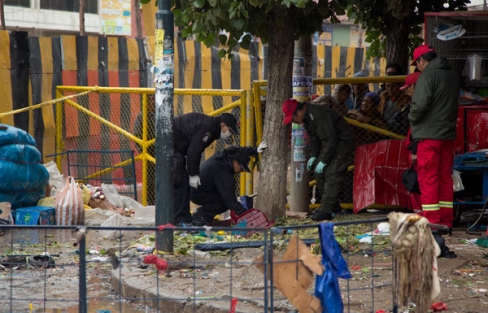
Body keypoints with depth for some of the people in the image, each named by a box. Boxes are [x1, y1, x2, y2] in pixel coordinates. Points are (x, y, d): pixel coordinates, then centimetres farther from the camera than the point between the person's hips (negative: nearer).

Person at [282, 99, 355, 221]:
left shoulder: (318, 115, -29)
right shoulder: (306, 117, 4)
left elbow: (330, 140, -28)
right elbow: (314, 137, 17)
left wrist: (323, 161, -21)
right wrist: (314, 156, 7)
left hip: (343, 141, -10)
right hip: (330, 143, 10)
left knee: (332, 174, -16)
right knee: (319, 172, 10)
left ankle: (326, 211, -17)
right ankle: (331, 205, 21)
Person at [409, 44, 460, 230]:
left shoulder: (427, 76, -14)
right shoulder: (453, 76, 12)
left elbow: (420, 104, -21)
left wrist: (412, 118, -4)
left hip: (429, 134, -8)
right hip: (448, 134, 8)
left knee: (428, 179, -4)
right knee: (445, 178, 13)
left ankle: (431, 221, -6)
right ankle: (446, 220, 15)